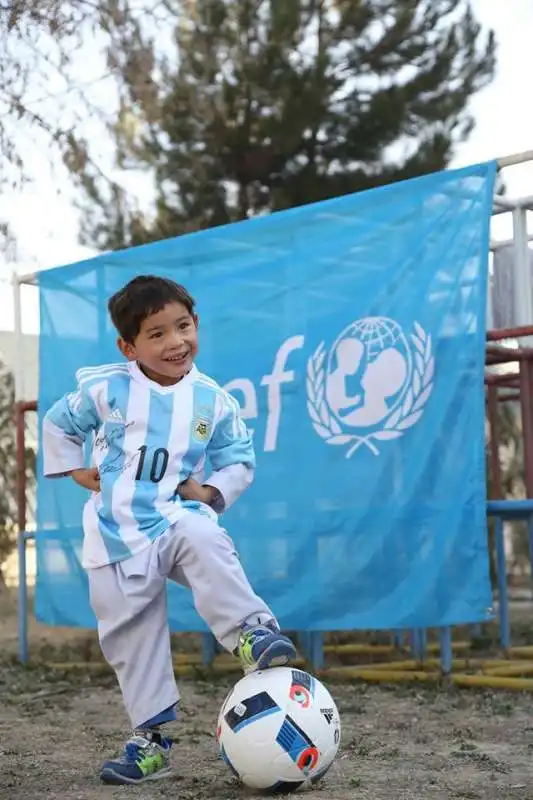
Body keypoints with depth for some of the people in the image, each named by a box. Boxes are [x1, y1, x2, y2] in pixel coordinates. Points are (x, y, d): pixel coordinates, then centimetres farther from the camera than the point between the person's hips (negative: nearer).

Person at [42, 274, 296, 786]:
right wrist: (76, 471, 5)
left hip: (177, 518, -1)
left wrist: (212, 490, -7)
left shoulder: (212, 401, -1)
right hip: (117, 533, 1)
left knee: (205, 544, -37)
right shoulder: (105, 389, -3)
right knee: (130, 638, 3)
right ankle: (149, 740, 15)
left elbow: (239, 460, 10)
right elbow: (58, 424, 15)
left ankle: (251, 634, -39)